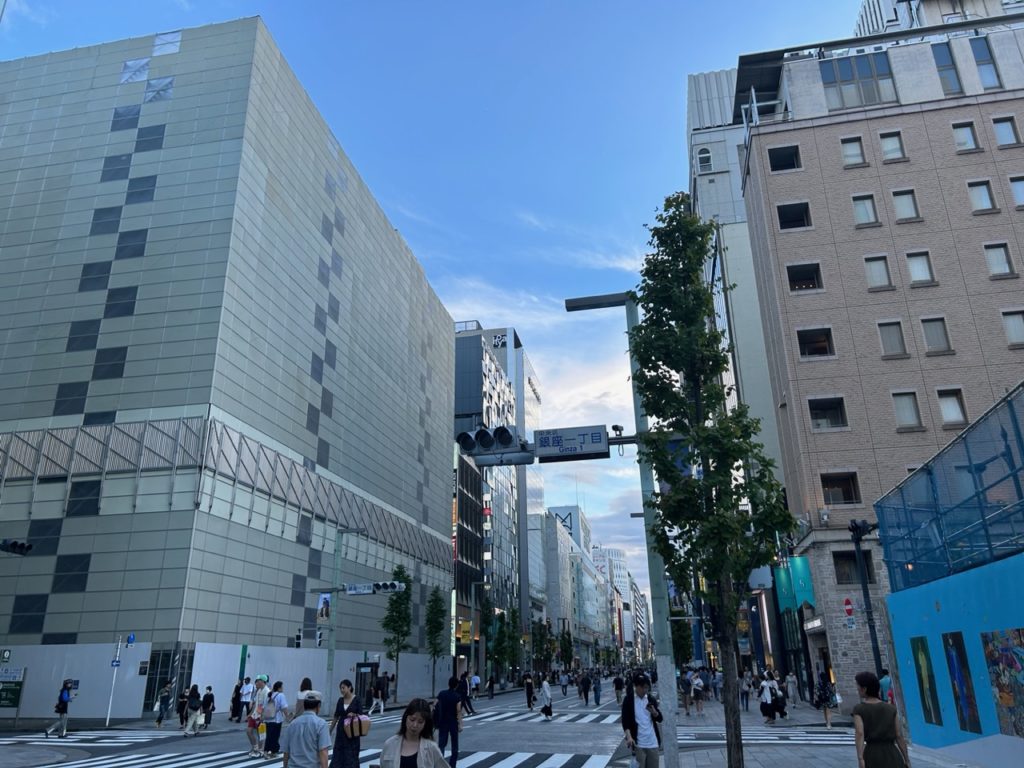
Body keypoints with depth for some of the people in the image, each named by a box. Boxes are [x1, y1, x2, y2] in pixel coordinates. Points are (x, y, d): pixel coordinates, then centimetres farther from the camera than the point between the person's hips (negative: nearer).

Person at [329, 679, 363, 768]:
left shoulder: (356, 700, -7)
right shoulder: (340, 700, 5)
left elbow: (361, 715, -6)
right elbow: (336, 717, 10)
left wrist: (354, 715, -26)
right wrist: (330, 730, 10)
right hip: (341, 730, 4)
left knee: (351, 753, 0)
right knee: (338, 753, 3)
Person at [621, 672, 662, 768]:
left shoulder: (651, 699, 7)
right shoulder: (629, 700, -5)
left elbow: (660, 719, 8)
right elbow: (625, 720, -7)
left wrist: (654, 711, -13)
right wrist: (629, 736, -21)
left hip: (652, 741, 4)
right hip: (638, 742, -4)